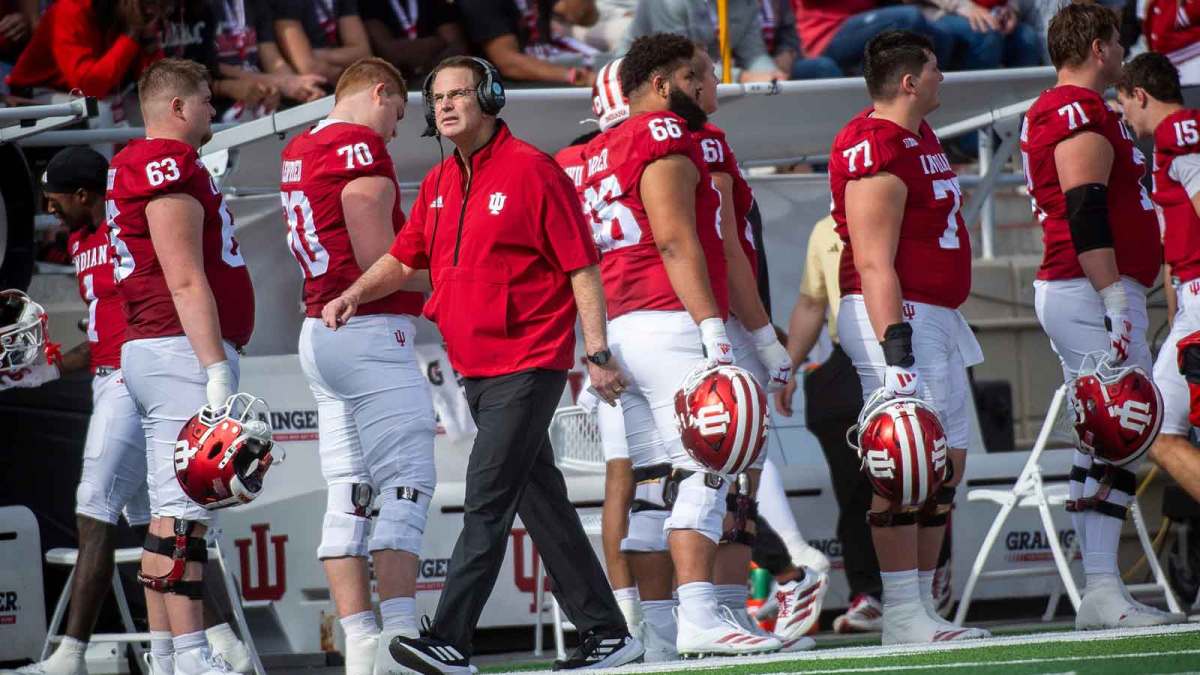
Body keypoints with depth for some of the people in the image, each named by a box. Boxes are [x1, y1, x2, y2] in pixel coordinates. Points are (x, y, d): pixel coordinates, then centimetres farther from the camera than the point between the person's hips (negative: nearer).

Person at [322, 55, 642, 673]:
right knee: (542, 501, 12)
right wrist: (354, 294, 1)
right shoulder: (438, 183, 13)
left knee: (487, 500, -14)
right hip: (474, 368, 8)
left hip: (528, 363, -8)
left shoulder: (531, 170, -9)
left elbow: (581, 267, -10)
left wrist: (598, 354, -13)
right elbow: (404, 259, 20)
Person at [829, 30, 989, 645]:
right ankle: (902, 616, -12)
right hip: (895, 317, -11)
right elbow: (874, 264, -21)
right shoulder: (876, 152, -17)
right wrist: (896, 352, -26)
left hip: (936, 318, 11)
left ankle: (921, 605, 15)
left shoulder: (918, 138, 17)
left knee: (946, 463, 11)